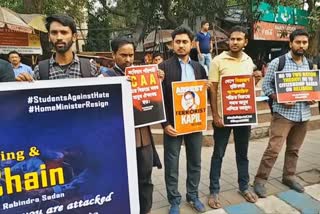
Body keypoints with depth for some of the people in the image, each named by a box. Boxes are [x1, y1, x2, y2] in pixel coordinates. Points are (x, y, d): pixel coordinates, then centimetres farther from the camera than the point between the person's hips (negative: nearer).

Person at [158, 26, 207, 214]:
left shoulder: (199, 68, 8)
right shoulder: (164, 67, -5)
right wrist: (165, 123, -13)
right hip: (173, 123, -4)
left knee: (195, 162, 16)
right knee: (172, 165, 8)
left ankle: (193, 195, 37)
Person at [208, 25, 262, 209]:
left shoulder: (249, 61, 6)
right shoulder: (218, 61, -8)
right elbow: (212, 90, -9)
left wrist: (256, 80, -6)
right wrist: (215, 115, -15)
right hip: (223, 115, -4)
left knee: (242, 153, 17)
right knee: (218, 154, 7)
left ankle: (244, 186, 36)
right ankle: (214, 191, 22)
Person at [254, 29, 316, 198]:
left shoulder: (308, 64, 11)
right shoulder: (277, 62, -6)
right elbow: (266, 85, -7)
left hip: (303, 114, 6)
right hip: (283, 113, -6)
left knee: (294, 149, 16)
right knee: (273, 149, -8)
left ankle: (289, 176, 34)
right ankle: (260, 180, 5)